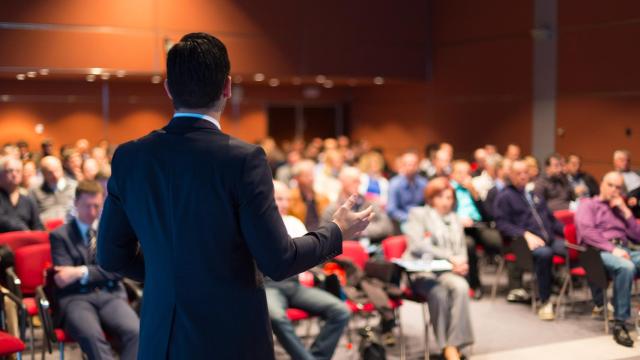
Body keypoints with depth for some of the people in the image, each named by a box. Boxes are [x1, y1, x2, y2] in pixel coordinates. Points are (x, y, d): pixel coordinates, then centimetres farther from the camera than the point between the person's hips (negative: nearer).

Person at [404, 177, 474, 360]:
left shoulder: (455, 219, 25)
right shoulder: (418, 214, 8)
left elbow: (462, 248, 21)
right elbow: (418, 246, -6)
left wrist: (461, 262, -5)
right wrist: (449, 257, -15)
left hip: (448, 271, 4)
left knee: (461, 287, -31)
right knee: (439, 292, -36)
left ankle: (454, 345, -32)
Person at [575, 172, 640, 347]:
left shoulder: (620, 209, 32)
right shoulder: (588, 205, 14)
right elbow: (587, 232, -5)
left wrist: (626, 211, 11)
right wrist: (612, 249, -17)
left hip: (624, 251, 5)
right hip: (599, 252, -5)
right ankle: (619, 324, -32)